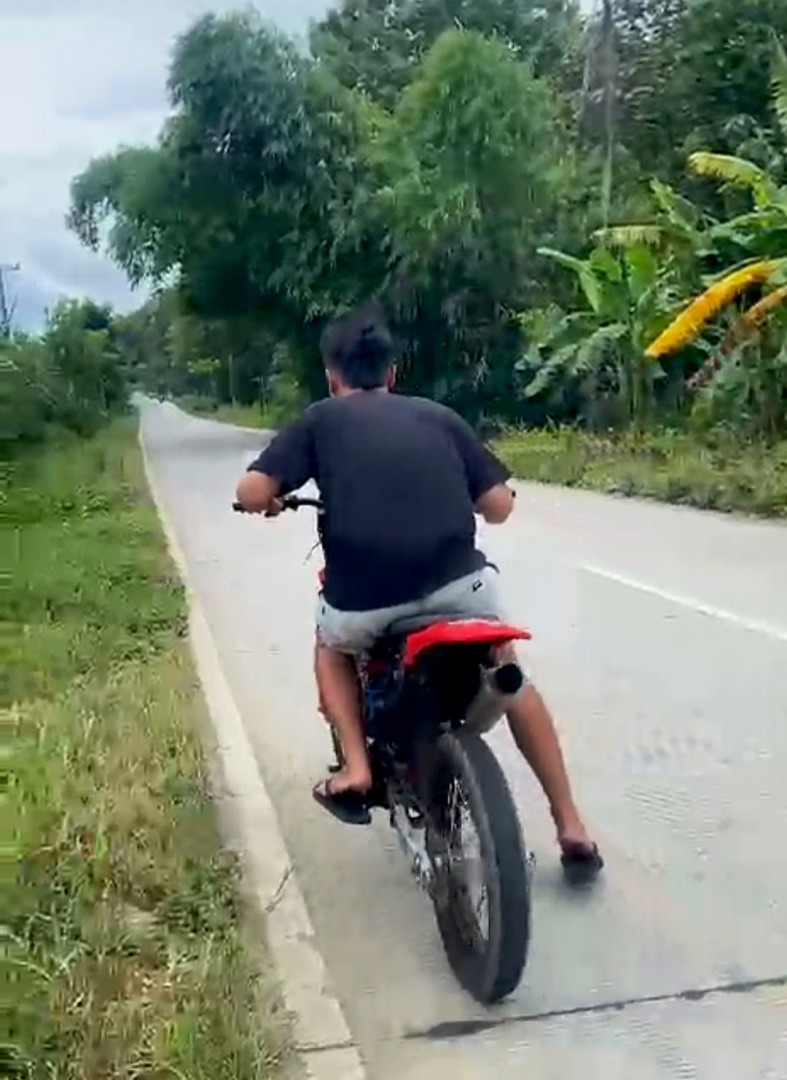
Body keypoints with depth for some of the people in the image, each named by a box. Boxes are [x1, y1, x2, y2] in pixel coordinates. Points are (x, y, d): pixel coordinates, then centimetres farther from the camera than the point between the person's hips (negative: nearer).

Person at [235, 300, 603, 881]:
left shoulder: (320, 419, 15)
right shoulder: (439, 415, 20)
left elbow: (252, 492, 3)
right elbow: (500, 506, 15)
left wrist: (270, 503, 27)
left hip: (363, 598, -1)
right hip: (457, 580, 2)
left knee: (331, 648, 35)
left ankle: (356, 768, 17)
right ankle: (572, 828, 28)